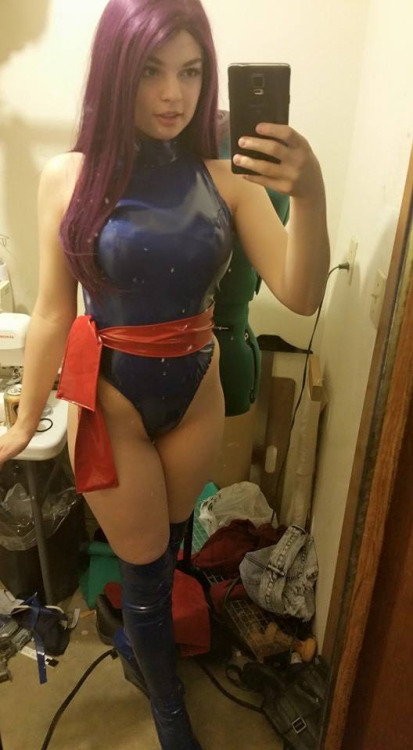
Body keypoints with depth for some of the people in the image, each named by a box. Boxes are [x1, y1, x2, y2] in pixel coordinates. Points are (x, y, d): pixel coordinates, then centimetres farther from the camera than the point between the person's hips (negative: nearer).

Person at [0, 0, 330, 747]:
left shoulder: (227, 176, -9)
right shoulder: (69, 177, -11)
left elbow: (300, 295, -15)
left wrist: (310, 195, -33)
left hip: (197, 395, 2)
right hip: (110, 401, -2)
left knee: (162, 551, 24)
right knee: (147, 565, 15)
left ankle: (137, 644, 60)